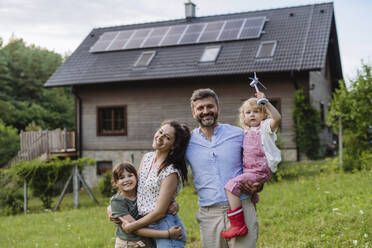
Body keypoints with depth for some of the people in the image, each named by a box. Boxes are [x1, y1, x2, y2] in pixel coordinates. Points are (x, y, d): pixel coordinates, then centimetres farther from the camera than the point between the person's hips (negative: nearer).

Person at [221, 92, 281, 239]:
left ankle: (238, 225, -27)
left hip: (260, 172, -9)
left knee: (231, 186, -26)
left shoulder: (265, 127, -3)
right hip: (249, 171, 9)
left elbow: (277, 118, -26)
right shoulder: (246, 132, 19)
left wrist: (266, 102, -31)